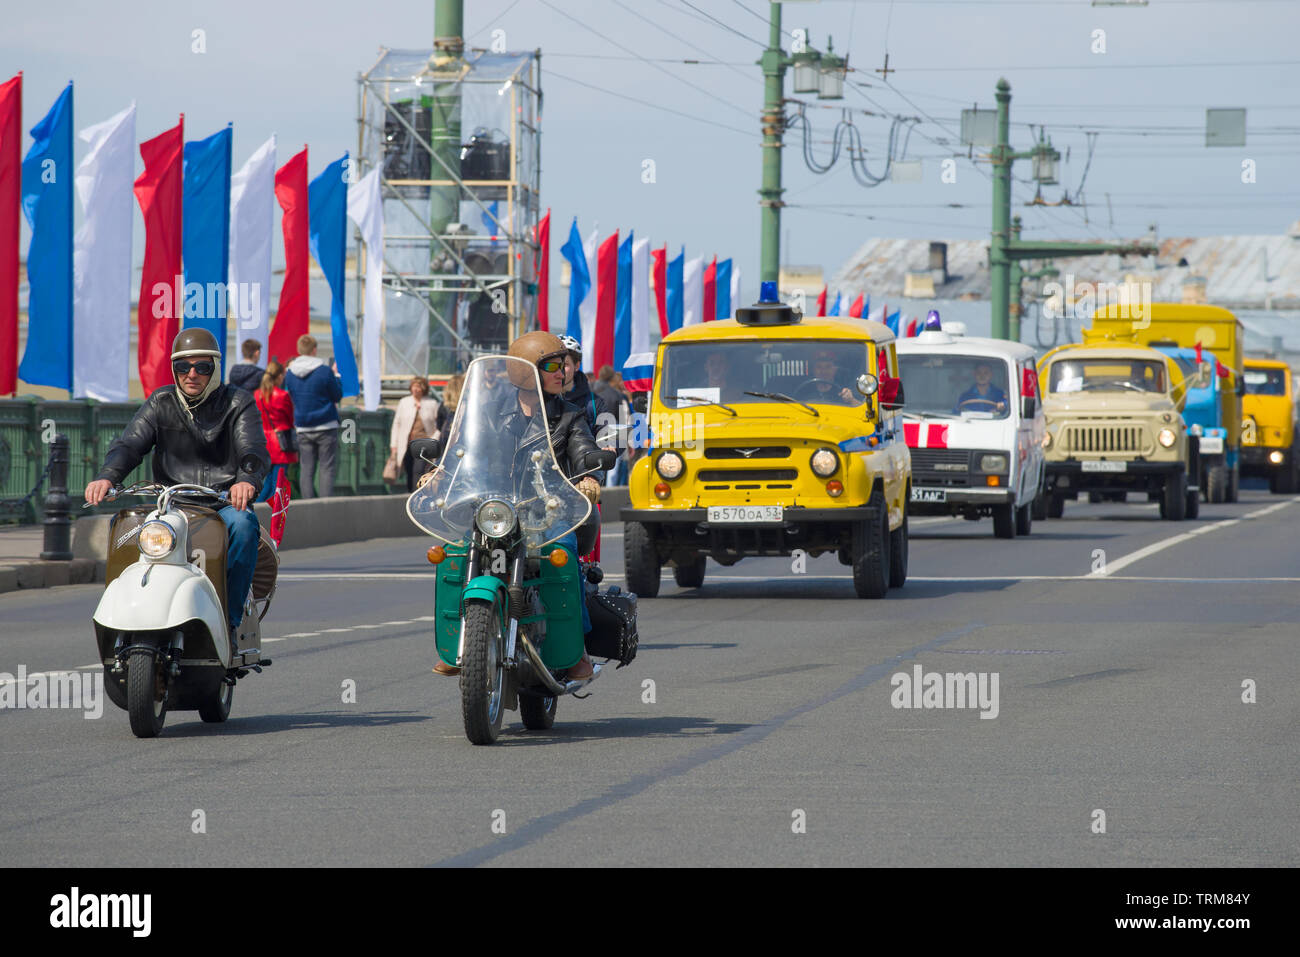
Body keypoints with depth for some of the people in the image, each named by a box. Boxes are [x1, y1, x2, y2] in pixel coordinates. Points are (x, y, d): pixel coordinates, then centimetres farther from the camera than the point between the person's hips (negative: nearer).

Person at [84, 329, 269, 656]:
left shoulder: (238, 403, 4)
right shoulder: (162, 403, 10)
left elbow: (254, 451, -13)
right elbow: (129, 444, -4)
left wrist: (246, 480, -38)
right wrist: (106, 477, -27)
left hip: (225, 502, -2)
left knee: (242, 524, -36)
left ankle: (230, 619, -26)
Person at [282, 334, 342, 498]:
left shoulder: (290, 374, 2)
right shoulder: (324, 371, -10)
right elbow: (338, 395, -1)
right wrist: (336, 377, 14)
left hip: (303, 429, 4)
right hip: (326, 426, -4)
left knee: (307, 470, 6)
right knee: (327, 469, -1)